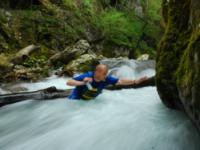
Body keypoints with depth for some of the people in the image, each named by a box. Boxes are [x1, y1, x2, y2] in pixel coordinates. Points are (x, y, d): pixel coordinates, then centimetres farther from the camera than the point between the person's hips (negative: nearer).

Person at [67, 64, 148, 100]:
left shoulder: (107, 79, -24)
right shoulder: (86, 76, -34)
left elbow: (120, 81, -23)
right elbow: (68, 82, -36)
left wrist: (136, 81, -32)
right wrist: (82, 83, -51)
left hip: (90, 100, 5)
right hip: (77, 98, -4)